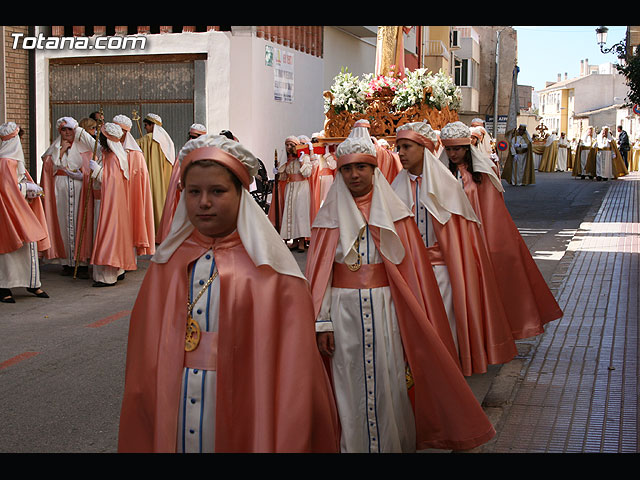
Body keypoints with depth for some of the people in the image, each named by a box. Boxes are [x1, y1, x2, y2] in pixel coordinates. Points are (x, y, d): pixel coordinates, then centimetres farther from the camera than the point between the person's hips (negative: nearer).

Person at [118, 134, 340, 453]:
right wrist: (139, 442, 1)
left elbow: (293, 366, -11)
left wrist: (288, 443, -15)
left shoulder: (269, 270, -8)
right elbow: (145, 356, 5)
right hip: (170, 416, 3)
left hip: (244, 411, -3)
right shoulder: (167, 264, 3)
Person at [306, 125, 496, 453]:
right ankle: (354, 444, 19)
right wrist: (323, 322, -5)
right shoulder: (330, 216, 4)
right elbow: (319, 273, 1)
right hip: (344, 311, 0)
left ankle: (396, 444, 21)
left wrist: (419, 323, -3)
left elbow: (413, 268, 2)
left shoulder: (394, 213, 4)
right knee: (351, 385, 5)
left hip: (386, 310, 0)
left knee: (389, 381, 4)